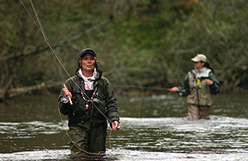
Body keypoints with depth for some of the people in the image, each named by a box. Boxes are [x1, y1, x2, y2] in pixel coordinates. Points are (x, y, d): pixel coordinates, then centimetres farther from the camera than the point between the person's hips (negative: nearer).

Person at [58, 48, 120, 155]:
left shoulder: (104, 82, 15)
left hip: (98, 126, 1)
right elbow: (63, 110, 8)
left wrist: (114, 119, -10)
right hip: (78, 126, -1)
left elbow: (111, 104, 8)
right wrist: (67, 99, -14)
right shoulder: (71, 83, 11)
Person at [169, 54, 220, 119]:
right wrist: (178, 89, -6)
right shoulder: (191, 74, 5)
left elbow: (216, 90, -6)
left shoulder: (209, 74, -3)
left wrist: (212, 84, -24)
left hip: (205, 104, -1)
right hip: (193, 104, 1)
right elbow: (185, 89, 10)